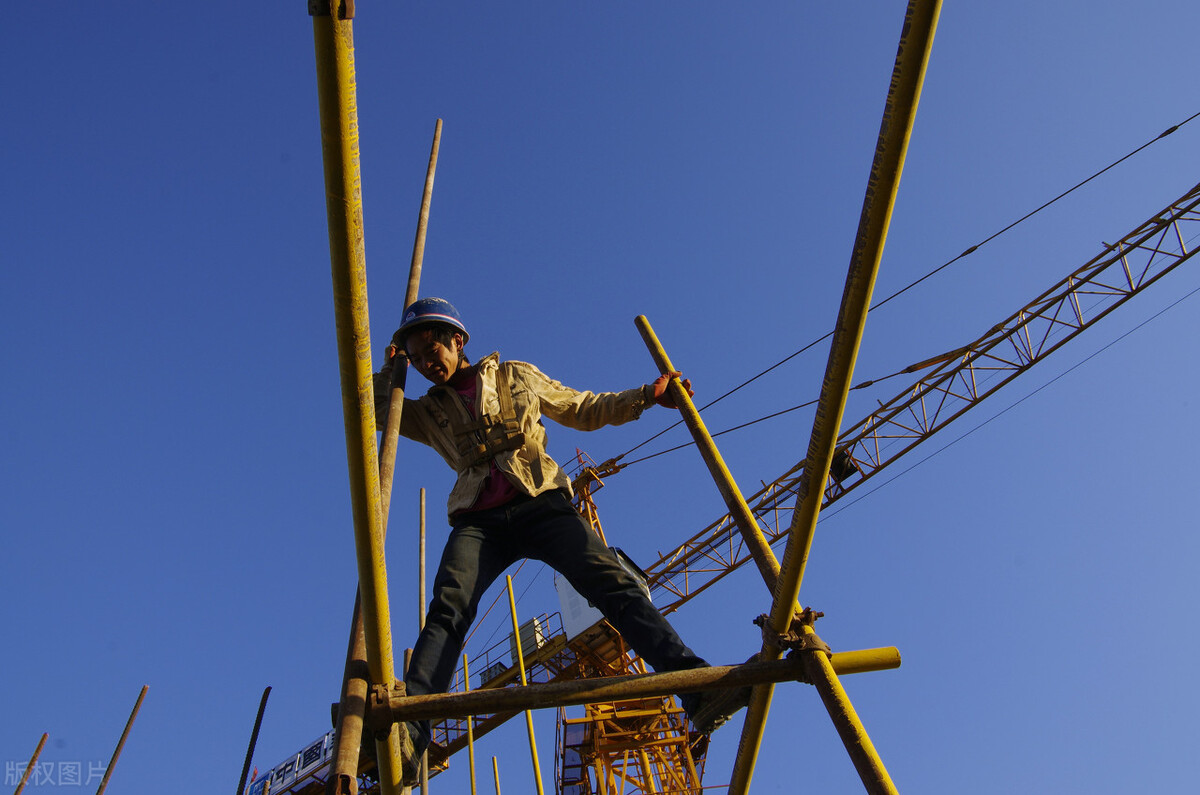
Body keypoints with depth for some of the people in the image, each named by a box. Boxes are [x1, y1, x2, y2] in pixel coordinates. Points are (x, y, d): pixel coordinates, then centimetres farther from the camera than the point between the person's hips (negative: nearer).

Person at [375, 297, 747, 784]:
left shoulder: (518, 376, 23)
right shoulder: (428, 411, 27)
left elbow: (584, 410, 27)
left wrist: (646, 395, 21)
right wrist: (390, 368, 26)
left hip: (541, 503, -1)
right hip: (479, 520, 1)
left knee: (609, 580, -25)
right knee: (448, 606, -28)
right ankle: (409, 726, -47)